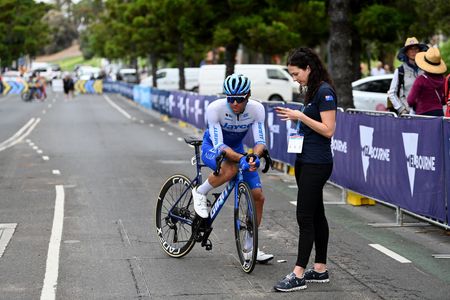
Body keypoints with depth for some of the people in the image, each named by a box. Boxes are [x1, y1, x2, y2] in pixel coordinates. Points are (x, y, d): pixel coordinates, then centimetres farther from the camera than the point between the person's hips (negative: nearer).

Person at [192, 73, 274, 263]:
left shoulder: (257, 109, -23)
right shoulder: (215, 108, -31)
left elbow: (260, 140, -23)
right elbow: (219, 145, -34)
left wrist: (254, 156, -45)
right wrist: (241, 158, -49)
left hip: (237, 149, 4)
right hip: (212, 148, -4)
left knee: (258, 197, -6)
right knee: (230, 169, -40)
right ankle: (200, 193, -11)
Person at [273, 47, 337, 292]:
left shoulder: (324, 91, -15)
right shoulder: (312, 91, 14)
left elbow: (328, 130, -20)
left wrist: (301, 116, -17)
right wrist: (296, 118, 9)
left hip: (316, 164, -10)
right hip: (305, 160, 10)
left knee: (304, 217, -10)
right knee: (316, 215, 12)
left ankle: (298, 275, -9)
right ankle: (320, 270, 18)